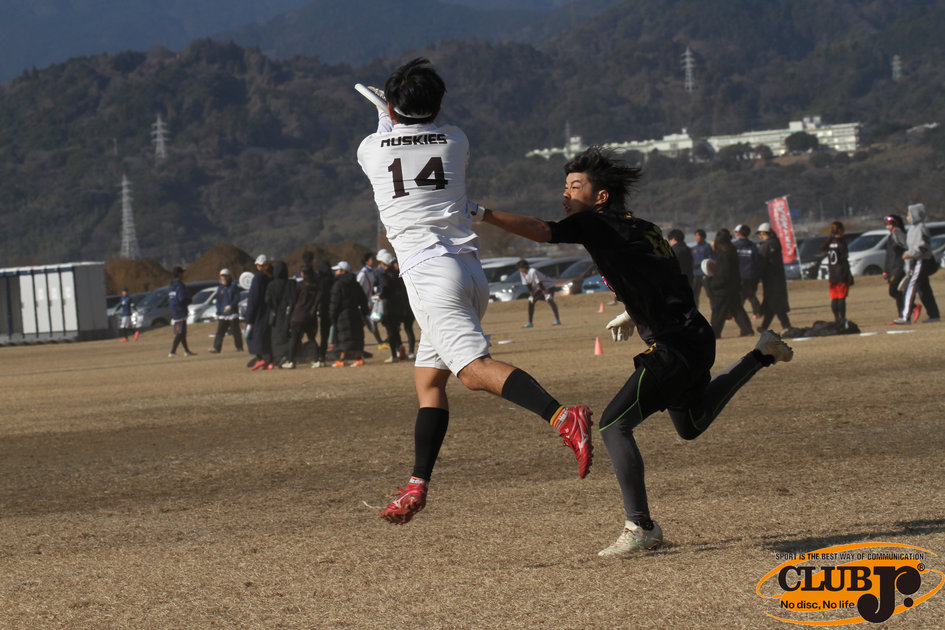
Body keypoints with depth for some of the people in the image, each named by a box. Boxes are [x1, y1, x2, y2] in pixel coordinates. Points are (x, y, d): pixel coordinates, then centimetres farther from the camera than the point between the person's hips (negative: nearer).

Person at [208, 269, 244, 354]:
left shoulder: (234, 286, 0)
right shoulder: (219, 288, 12)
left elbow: (237, 299, -6)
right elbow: (218, 301, 16)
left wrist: (230, 306, -20)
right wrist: (218, 314, 12)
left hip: (233, 313, -3)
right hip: (222, 314, 3)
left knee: (235, 331, 0)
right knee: (220, 331, -5)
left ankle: (239, 347, 12)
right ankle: (216, 348, -8)